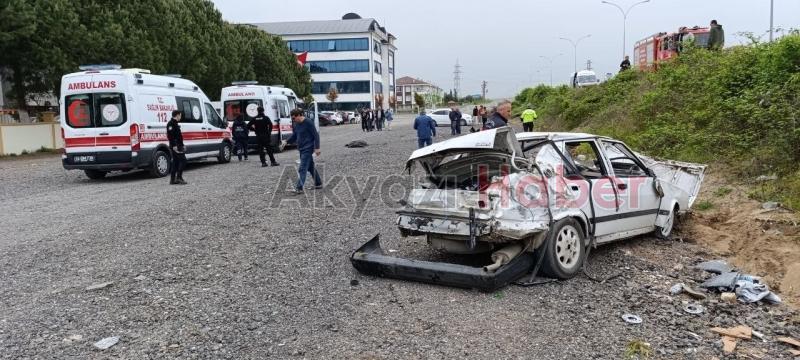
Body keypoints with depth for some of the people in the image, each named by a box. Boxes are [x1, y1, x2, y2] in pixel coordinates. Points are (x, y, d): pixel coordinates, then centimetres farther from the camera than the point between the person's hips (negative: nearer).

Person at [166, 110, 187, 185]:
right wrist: (174, 145, -27)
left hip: (178, 146, 11)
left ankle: (172, 180, 13)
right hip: (175, 147, -11)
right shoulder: (171, 123, -12)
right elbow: (170, 135, -22)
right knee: (183, 160, -10)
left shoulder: (175, 123, 20)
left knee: (175, 162, 11)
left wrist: (182, 145, 25)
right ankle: (179, 178, -11)